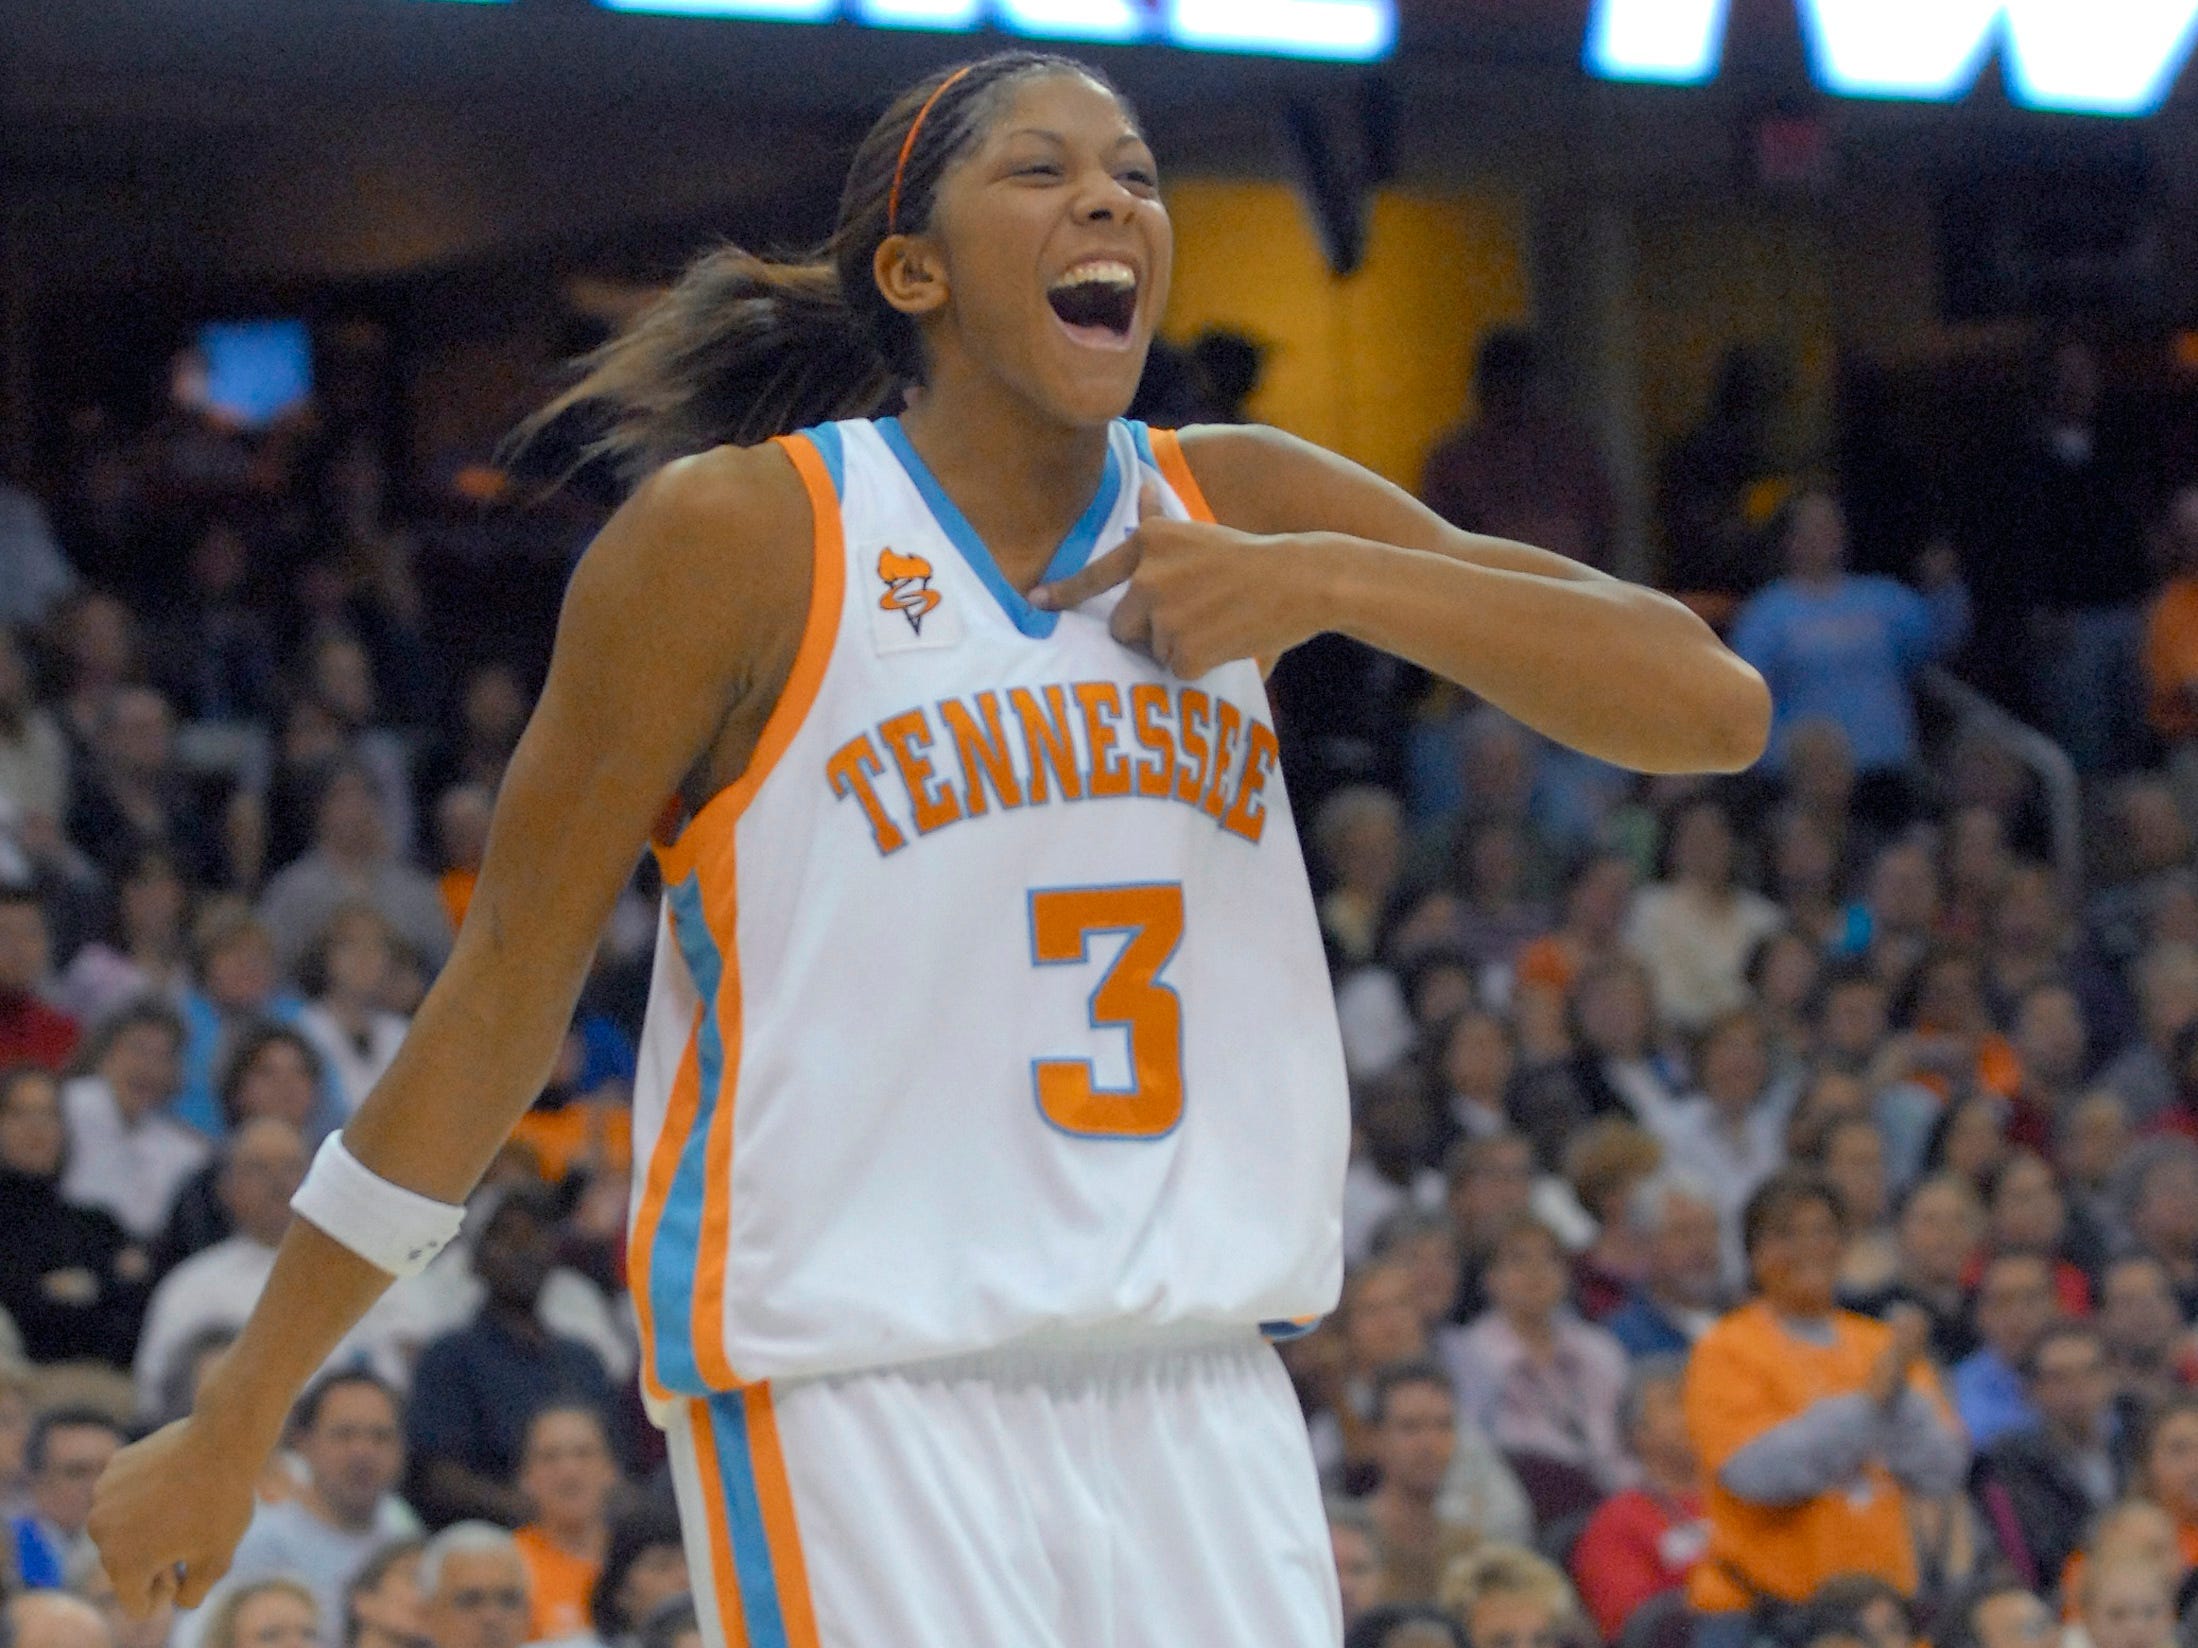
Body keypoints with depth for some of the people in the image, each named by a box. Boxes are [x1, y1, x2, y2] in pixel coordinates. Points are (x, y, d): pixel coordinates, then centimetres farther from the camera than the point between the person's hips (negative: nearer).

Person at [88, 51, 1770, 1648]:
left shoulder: (1236, 512, 7)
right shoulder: (739, 538, -5)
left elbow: (1715, 708, 2)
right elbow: (507, 989, -1)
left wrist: (1329, 585, -12)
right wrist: (236, 1423, 0)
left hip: (1198, 1405, 5)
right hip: (854, 1399, -5)